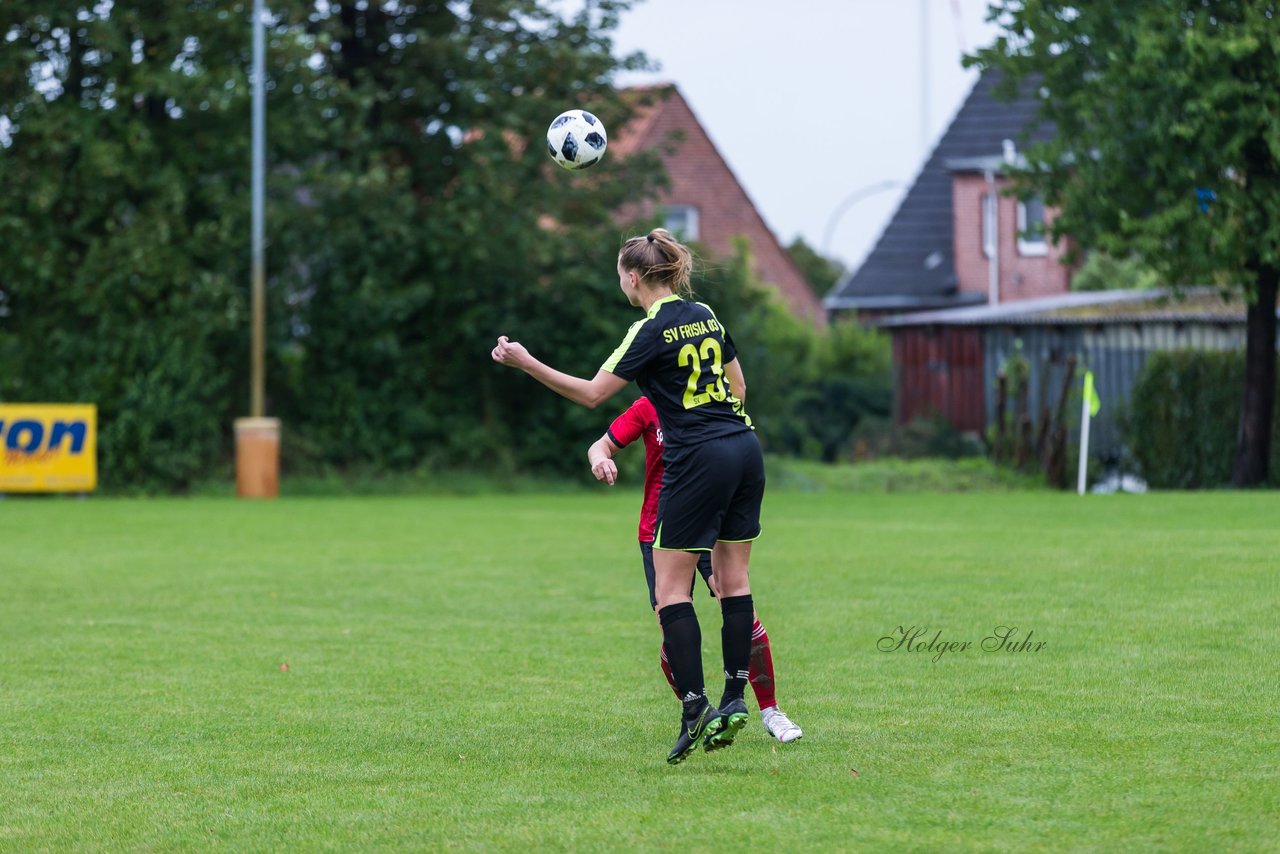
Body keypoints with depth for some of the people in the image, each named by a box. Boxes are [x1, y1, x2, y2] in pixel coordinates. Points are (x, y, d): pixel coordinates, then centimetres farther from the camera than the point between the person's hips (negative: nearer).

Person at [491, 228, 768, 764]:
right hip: (745, 448, 8)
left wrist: (527, 364, -9)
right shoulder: (705, 316, 12)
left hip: (698, 460, -8)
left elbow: (592, 393, -11)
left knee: (670, 587, -4)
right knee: (733, 578, 10)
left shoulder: (652, 331, -10)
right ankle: (735, 700, 7)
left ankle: (694, 707, -12)